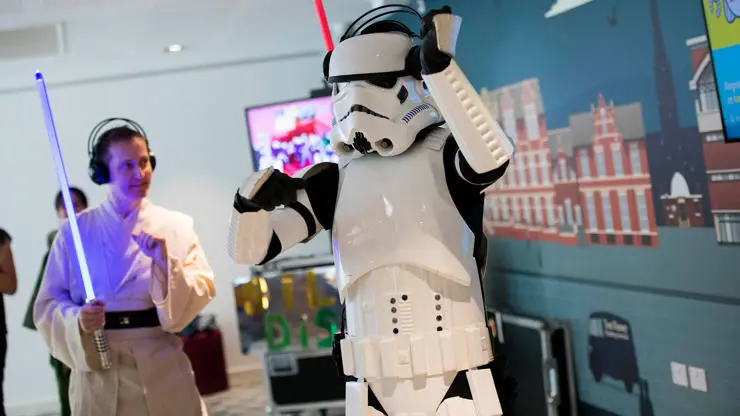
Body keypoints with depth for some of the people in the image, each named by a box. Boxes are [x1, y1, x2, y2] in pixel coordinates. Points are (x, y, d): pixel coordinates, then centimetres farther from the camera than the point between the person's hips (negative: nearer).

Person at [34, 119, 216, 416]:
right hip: (97, 368, 0)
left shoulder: (176, 225, 1)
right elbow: (48, 303, 2)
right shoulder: (75, 230, 1)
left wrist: (166, 262, -18)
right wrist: (77, 320, -17)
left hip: (161, 363, 0)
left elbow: (203, 291, -3)